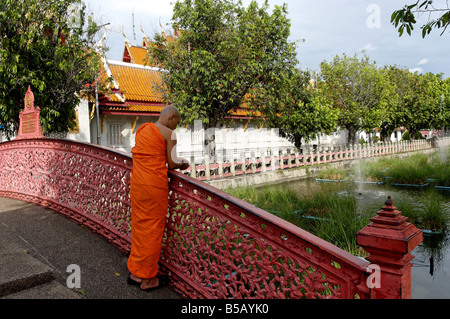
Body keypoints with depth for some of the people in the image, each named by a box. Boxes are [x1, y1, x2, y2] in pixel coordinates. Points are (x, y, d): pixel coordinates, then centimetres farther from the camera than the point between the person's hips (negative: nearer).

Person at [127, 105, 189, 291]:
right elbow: (172, 164, -9)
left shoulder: (142, 129, 14)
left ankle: (135, 273, 30)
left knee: (139, 226, 17)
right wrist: (182, 165, 13)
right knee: (153, 229, 5)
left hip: (136, 182, 7)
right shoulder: (169, 133, -7)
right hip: (155, 183, -7)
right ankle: (148, 279, 19)